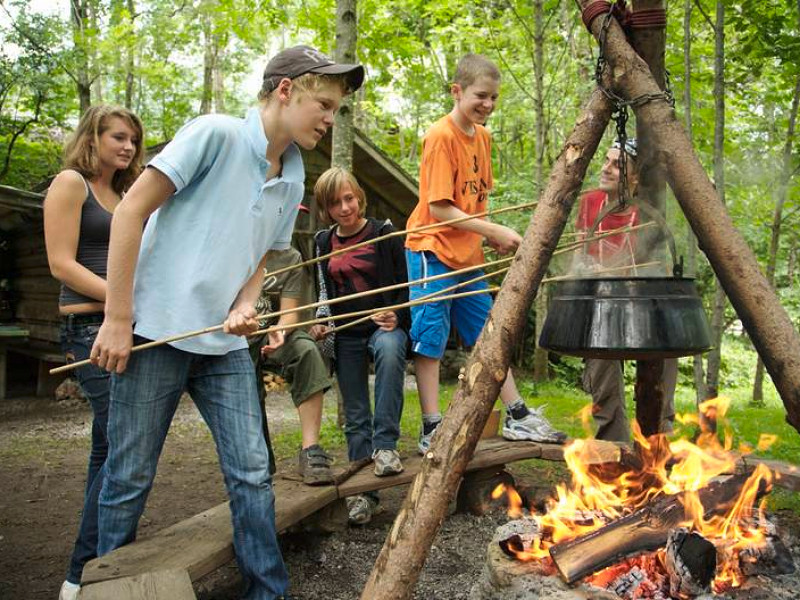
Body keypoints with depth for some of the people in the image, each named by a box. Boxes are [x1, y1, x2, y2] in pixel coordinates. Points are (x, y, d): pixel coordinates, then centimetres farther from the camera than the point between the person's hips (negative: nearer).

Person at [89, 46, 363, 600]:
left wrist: (244, 307, -3)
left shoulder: (292, 180, 10)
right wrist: (118, 318, -14)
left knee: (253, 473, 3)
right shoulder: (216, 134, -10)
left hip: (225, 344, 6)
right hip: (156, 331, -5)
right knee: (130, 477, 6)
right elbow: (132, 210, -12)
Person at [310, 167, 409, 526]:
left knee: (390, 351, -39)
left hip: (384, 325, -4)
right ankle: (361, 490, 13)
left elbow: (403, 285, -2)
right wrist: (321, 322, 2)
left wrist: (397, 318, -18)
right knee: (355, 417, 3)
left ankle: (385, 445, -33)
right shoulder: (324, 242, 9)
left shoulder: (384, 233, -3)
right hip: (346, 335, 4)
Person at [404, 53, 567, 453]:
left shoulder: (482, 136, 11)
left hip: (468, 255, 9)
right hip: (433, 251, -8)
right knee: (430, 339, -4)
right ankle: (432, 430, 4)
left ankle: (517, 417, 21)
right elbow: (438, 208, -18)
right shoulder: (441, 136, -13)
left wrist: (494, 236, 0)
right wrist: (494, 231, -19)